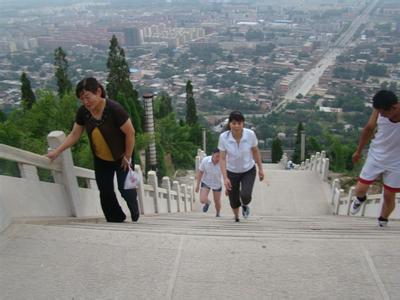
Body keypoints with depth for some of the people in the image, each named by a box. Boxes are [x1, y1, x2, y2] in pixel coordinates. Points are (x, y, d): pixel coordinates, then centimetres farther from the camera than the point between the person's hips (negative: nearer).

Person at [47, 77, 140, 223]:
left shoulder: (114, 109, -30)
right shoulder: (83, 112, -14)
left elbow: (130, 133, -23)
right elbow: (74, 135, -3)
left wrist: (128, 156, -15)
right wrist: (56, 151, -8)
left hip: (120, 158, -5)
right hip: (101, 160, 5)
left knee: (125, 190, 3)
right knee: (105, 192, 8)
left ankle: (136, 219, 30)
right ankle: (117, 221, 27)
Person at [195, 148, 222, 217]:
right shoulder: (205, 160, -25)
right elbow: (200, 172, -12)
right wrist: (197, 185, -7)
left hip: (217, 184, 0)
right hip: (205, 182, 0)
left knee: (217, 202, 14)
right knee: (203, 200, -14)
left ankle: (218, 214, 47)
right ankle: (208, 203, 25)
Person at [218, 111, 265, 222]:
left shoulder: (250, 134, -21)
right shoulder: (223, 137, -23)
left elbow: (255, 151, -4)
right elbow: (222, 158, -17)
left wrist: (260, 169, 2)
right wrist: (225, 178, -23)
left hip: (248, 171, 0)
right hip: (231, 172, 1)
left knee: (245, 196, -22)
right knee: (233, 201, 11)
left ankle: (244, 205, 19)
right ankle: (236, 218, 47)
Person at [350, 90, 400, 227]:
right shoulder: (380, 110, -17)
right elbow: (369, 129, 0)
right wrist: (359, 151, 11)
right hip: (375, 156, 2)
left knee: (389, 196, 10)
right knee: (360, 189, 5)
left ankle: (382, 222, 36)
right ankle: (360, 199, 42)